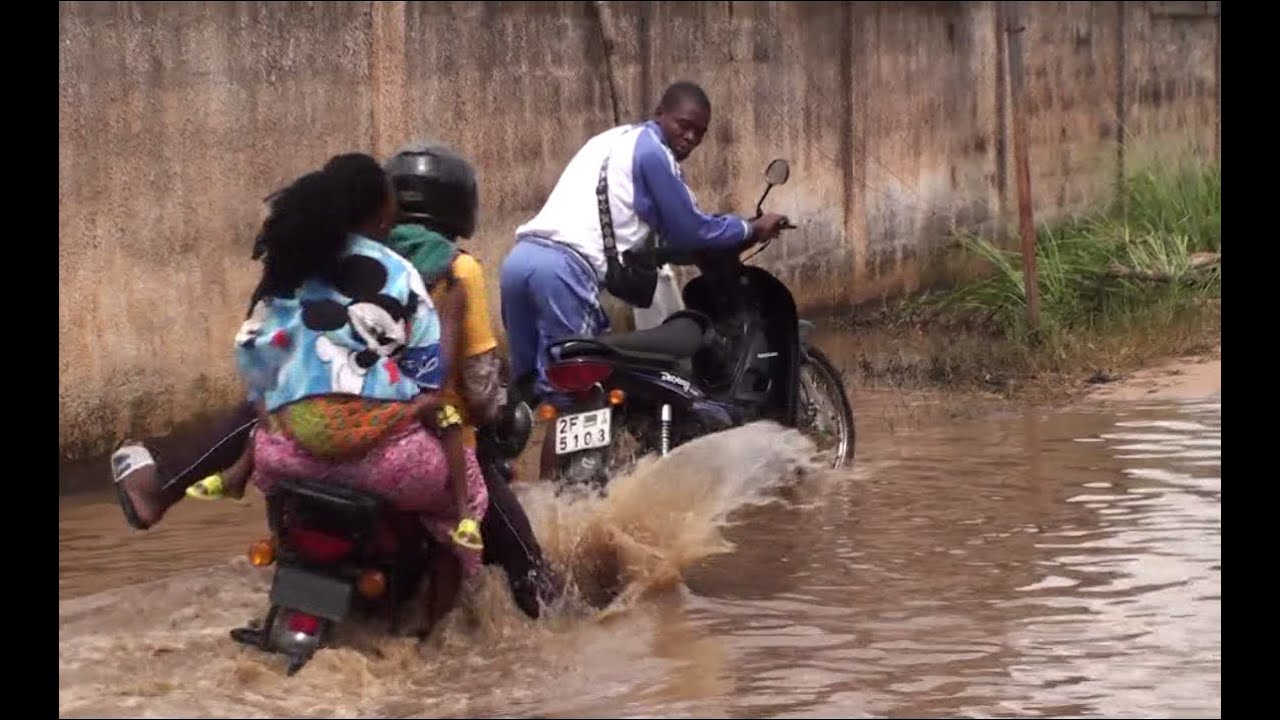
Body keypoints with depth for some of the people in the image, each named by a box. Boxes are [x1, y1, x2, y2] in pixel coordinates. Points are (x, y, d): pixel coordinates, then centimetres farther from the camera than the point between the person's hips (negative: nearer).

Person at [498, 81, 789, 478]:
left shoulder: (612, 140, 30)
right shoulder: (653, 150, 3)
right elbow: (688, 230, 5)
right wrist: (751, 229, 16)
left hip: (520, 256, 9)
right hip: (564, 266, -8)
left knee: (528, 384, 15)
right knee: (568, 394, -5)